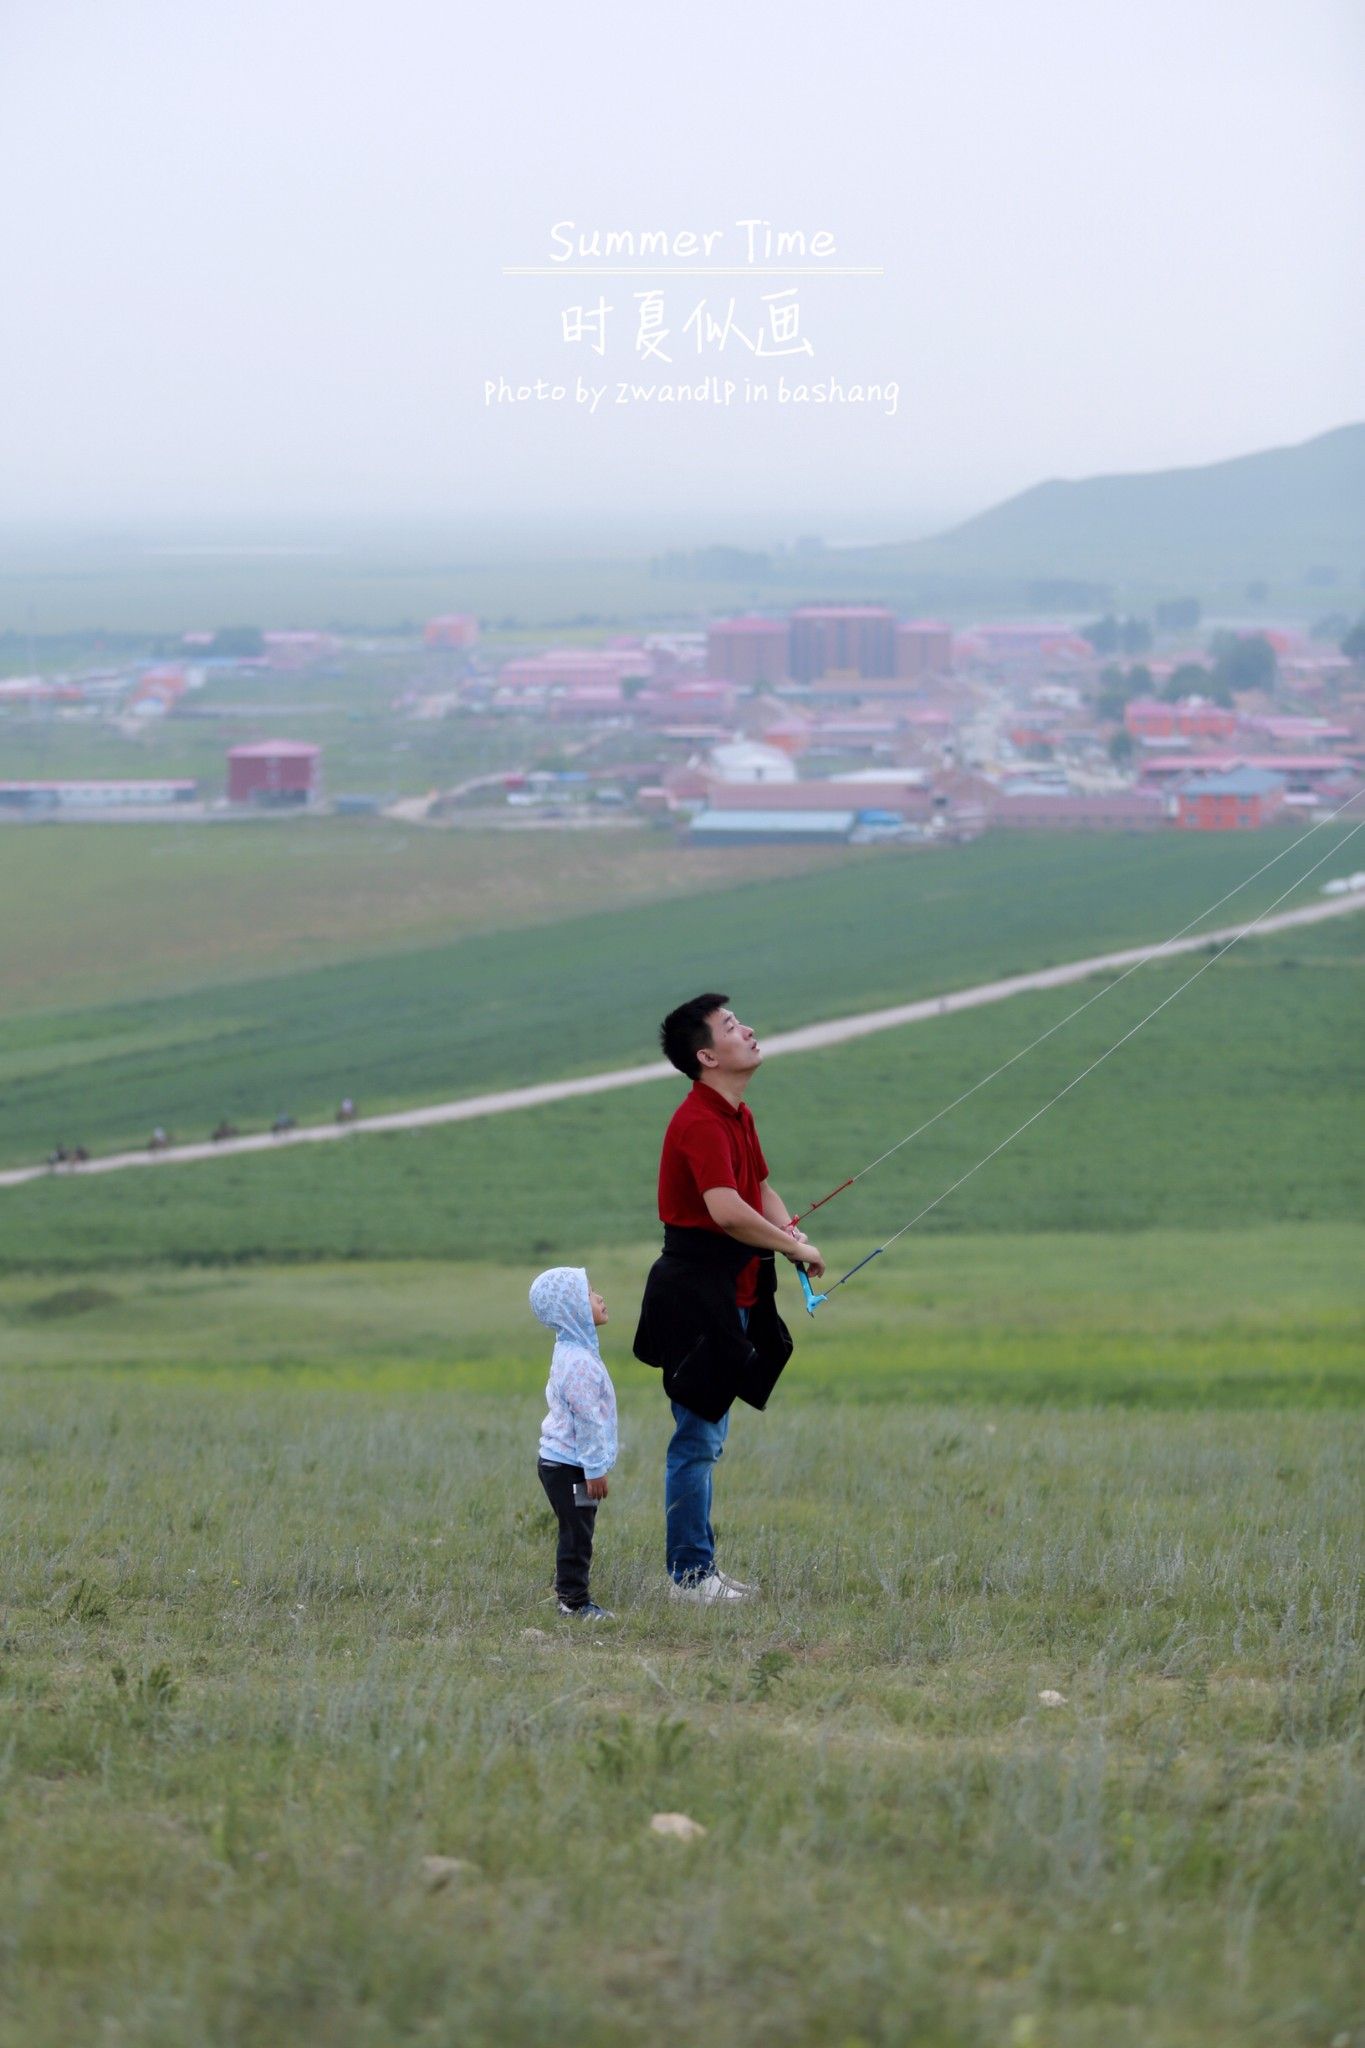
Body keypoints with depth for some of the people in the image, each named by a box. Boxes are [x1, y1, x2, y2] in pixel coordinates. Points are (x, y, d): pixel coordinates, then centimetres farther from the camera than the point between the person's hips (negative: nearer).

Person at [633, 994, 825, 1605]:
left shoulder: (736, 1115, 13)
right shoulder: (701, 1122, -20)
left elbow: (761, 1187, 23)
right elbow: (727, 1210, -33)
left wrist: (792, 1234, 2)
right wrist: (794, 1247, -20)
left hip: (727, 1297, 11)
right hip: (696, 1296, -11)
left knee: (707, 1435, 16)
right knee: (697, 1435, -6)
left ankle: (700, 1569, 24)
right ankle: (688, 1575, -1)